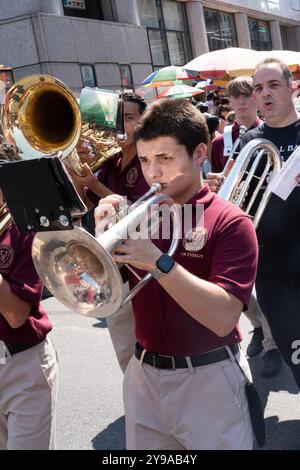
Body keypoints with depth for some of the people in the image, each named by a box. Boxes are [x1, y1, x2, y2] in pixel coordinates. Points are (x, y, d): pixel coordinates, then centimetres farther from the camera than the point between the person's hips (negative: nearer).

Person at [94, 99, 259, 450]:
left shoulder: (230, 223, -13)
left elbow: (223, 318, -23)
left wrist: (158, 261, -30)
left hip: (207, 380, -4)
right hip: (143, 373, 5)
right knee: (142, 446, 18)